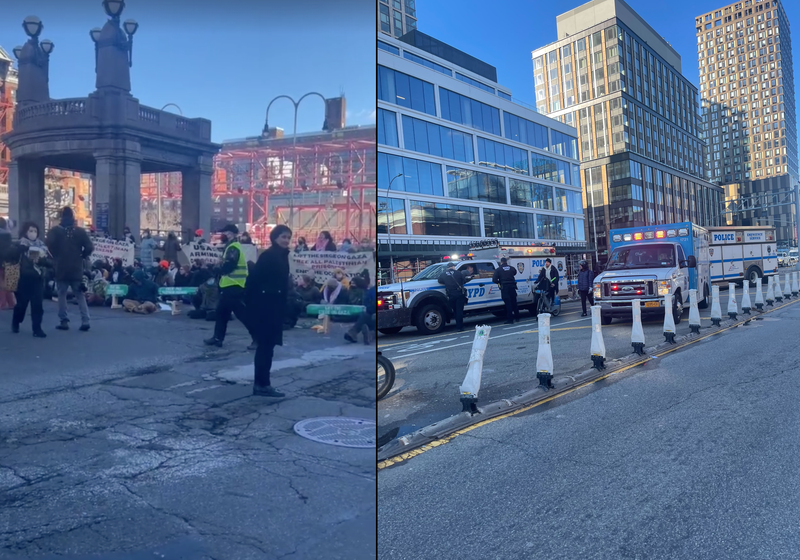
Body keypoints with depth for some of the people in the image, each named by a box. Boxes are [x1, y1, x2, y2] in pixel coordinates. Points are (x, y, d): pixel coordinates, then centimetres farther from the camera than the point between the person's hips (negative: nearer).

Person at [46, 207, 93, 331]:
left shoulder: (55, 231, -2)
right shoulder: (80, 231, 2)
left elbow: (49, 245, -18)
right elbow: (90, 247, -6)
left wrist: (56, 257, -2)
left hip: (61, 268, -1)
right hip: (76, 269, 1)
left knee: (62, 295, 9)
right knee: (80, 295, 6)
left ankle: (64, 321, 6)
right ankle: (85, 321, -3)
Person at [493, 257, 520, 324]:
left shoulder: (498, 270, -5)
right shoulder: (512, 268, 6)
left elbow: (494, 280, -10)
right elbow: (515, 273, 28)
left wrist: (499, 282, 9)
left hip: (504, 288, -4)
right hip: (512, 287, 4)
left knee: (508, 304, -2)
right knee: (514, 303, 15)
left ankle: (510, 320, -2)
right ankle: (517, 318, 25)